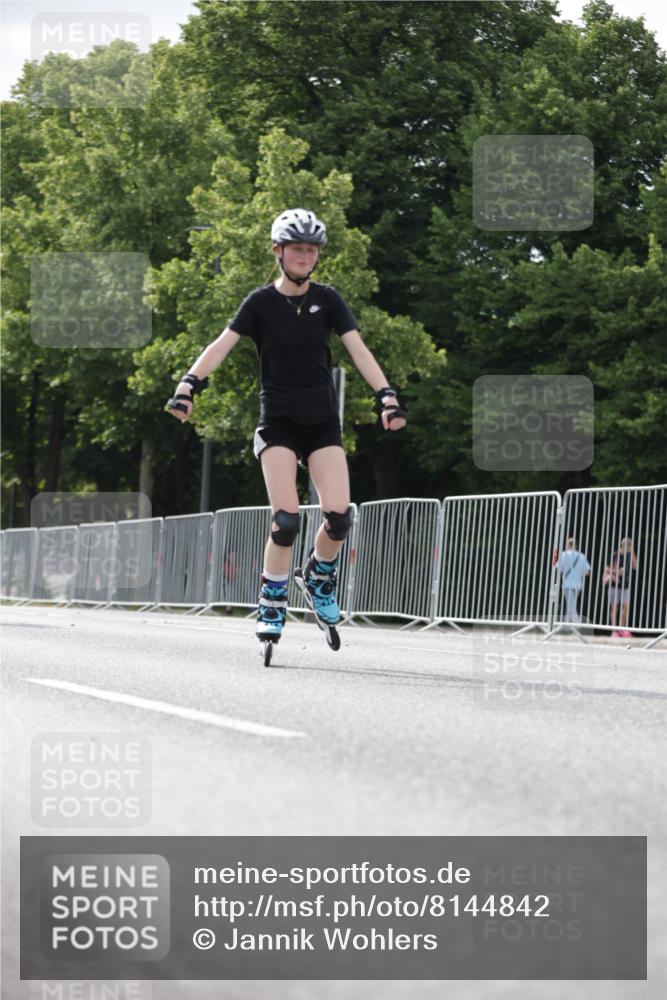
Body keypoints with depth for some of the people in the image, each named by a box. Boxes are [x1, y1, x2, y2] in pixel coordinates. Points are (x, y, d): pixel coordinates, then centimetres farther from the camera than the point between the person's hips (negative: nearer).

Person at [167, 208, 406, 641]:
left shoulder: (327, 299, 2)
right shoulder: (262, 302, -2)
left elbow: (358, 348, -7)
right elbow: (223, 344, -11)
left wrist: (387, 394, -21)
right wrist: (189, 383, -26)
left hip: (323, 422, 2)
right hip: (278, 422, -2)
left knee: (339, 516, -12)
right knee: (286, 520, -15)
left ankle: (320, 575, 19)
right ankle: (272, 606, 2)